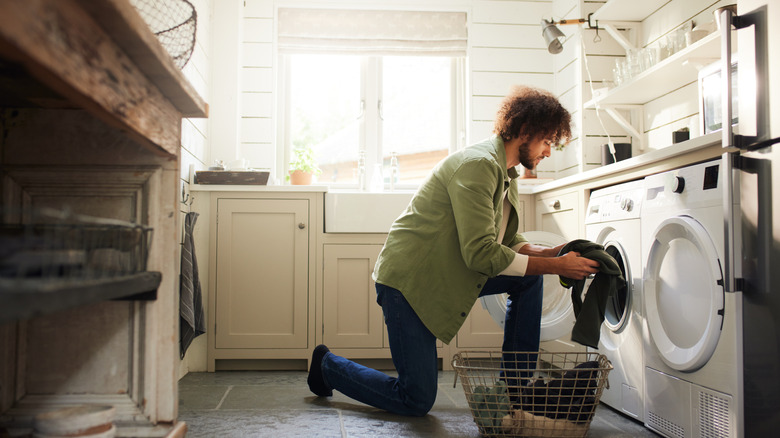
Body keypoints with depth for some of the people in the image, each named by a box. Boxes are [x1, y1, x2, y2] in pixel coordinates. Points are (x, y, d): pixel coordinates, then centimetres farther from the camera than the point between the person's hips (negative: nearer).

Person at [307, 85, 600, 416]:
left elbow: (509, 242, 13)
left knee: (529, 278, 2)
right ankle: (327, 366, 18)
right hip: (408, 279, -9)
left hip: (449, 274, 10)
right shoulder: (478, 165, -22)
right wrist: (556, 266, -23)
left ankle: (517, 384, 10)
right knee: (417, 401, -4)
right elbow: (481, 253, -28)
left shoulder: (505, 173, 10)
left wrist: (553, 253, -5)